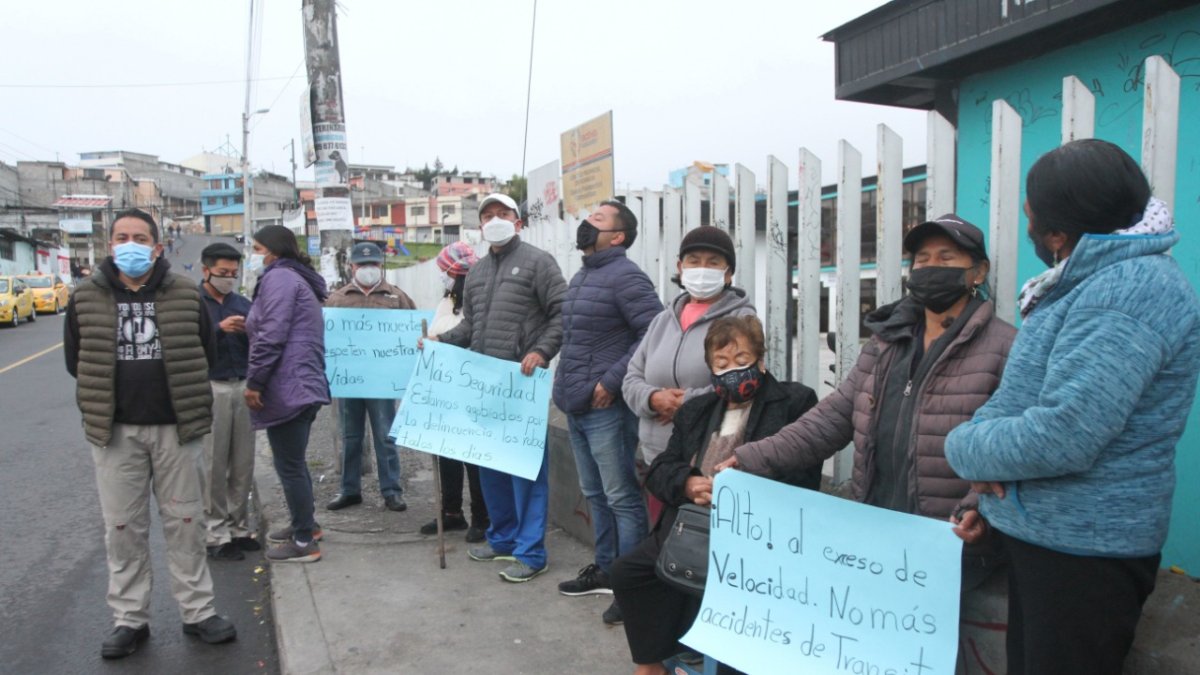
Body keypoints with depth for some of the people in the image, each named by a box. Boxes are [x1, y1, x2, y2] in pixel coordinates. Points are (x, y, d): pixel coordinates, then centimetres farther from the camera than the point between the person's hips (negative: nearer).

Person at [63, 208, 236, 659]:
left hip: (175, 427, -1)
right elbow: (75, 359, 10)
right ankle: (129, 619, 21)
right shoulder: (87, 297, 2)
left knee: (185, 521, 7)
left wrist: (184, 396, 4)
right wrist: (104, 400, 7)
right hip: (114, 431, 1)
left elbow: (205, 353, 7)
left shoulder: (185, 295, -1)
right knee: (123, 528, 8)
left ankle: (197, 612, 19)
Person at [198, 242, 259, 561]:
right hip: (210, 388, -4)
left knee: (243, 463, 8)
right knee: (213, 465, 0)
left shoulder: (242, 303, 14)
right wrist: (220, 329, -21)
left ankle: (239, 527, 19)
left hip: (243, 387, 4)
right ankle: (216, 534, 9)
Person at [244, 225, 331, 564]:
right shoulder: (296, 279, 22)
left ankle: (304, 542, 5)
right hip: (302, 386, 11)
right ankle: (305, 525, 33)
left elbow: (271, 337, -20)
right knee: (294, 462, 21)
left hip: (286, 389, -11)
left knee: (289, 466, -3)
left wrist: (254, 382, -16)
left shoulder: (279, 278, -11)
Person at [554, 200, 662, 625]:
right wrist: (565, 383, 15)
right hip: (576, 407, 10)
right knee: (595, 495, 18)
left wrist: (611, 381, -21)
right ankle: (605, 569, 31)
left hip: (607, 408, -9)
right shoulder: (581, 277, 17)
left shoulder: (625, 276, -12)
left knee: (622, 498, -1)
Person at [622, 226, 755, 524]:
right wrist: (654, 399, -7)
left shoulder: (741, 318, -4)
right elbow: (632, 378, 14)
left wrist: (687, 404, -14)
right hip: (659, 458, 6)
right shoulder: (663, 319, 14)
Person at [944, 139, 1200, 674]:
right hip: (1037, 535, 9)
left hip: (1085, 553, -9)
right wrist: (987, 433, -9)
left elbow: (1061, 439, -32)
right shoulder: (1083, 283, 9)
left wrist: (965, 448, -14)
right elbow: (1023, 391, 13)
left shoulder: (1134, 287, -23)